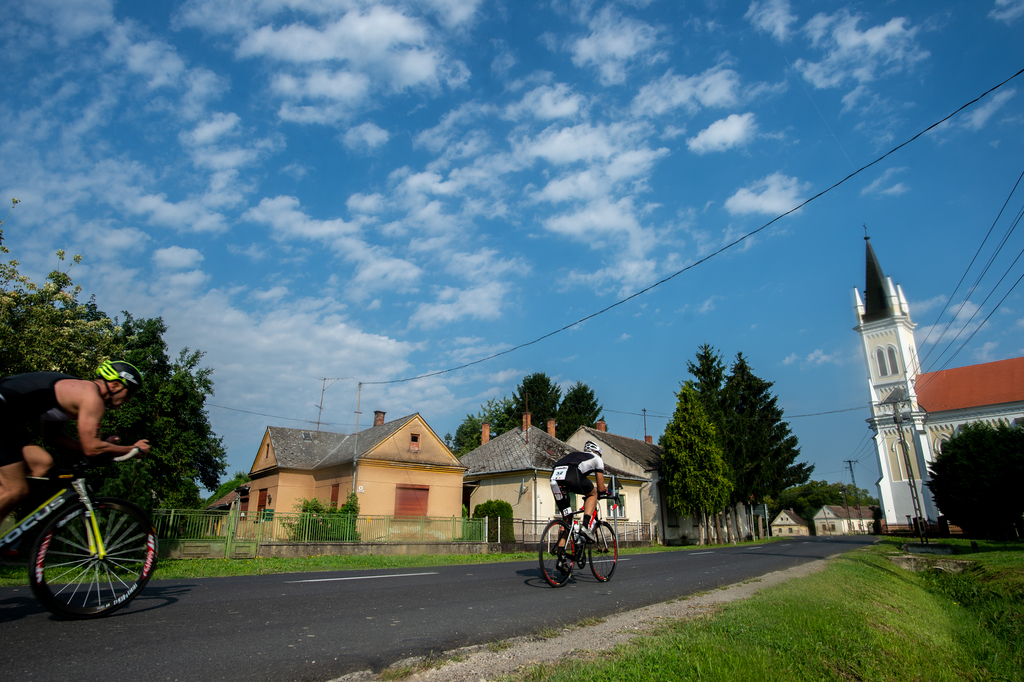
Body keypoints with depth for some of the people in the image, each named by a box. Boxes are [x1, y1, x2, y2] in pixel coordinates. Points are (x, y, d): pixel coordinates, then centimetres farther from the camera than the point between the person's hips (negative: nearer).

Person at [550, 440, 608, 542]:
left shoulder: (573, 454, 44)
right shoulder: (597, 459, 31)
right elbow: (601, 488, 29)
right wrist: (606, 489, 54)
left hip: (554, 476, 5)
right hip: (572, 475, -5)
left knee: (566, 517, 21)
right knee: (593, 494, 26)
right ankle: (586, 525, 6)